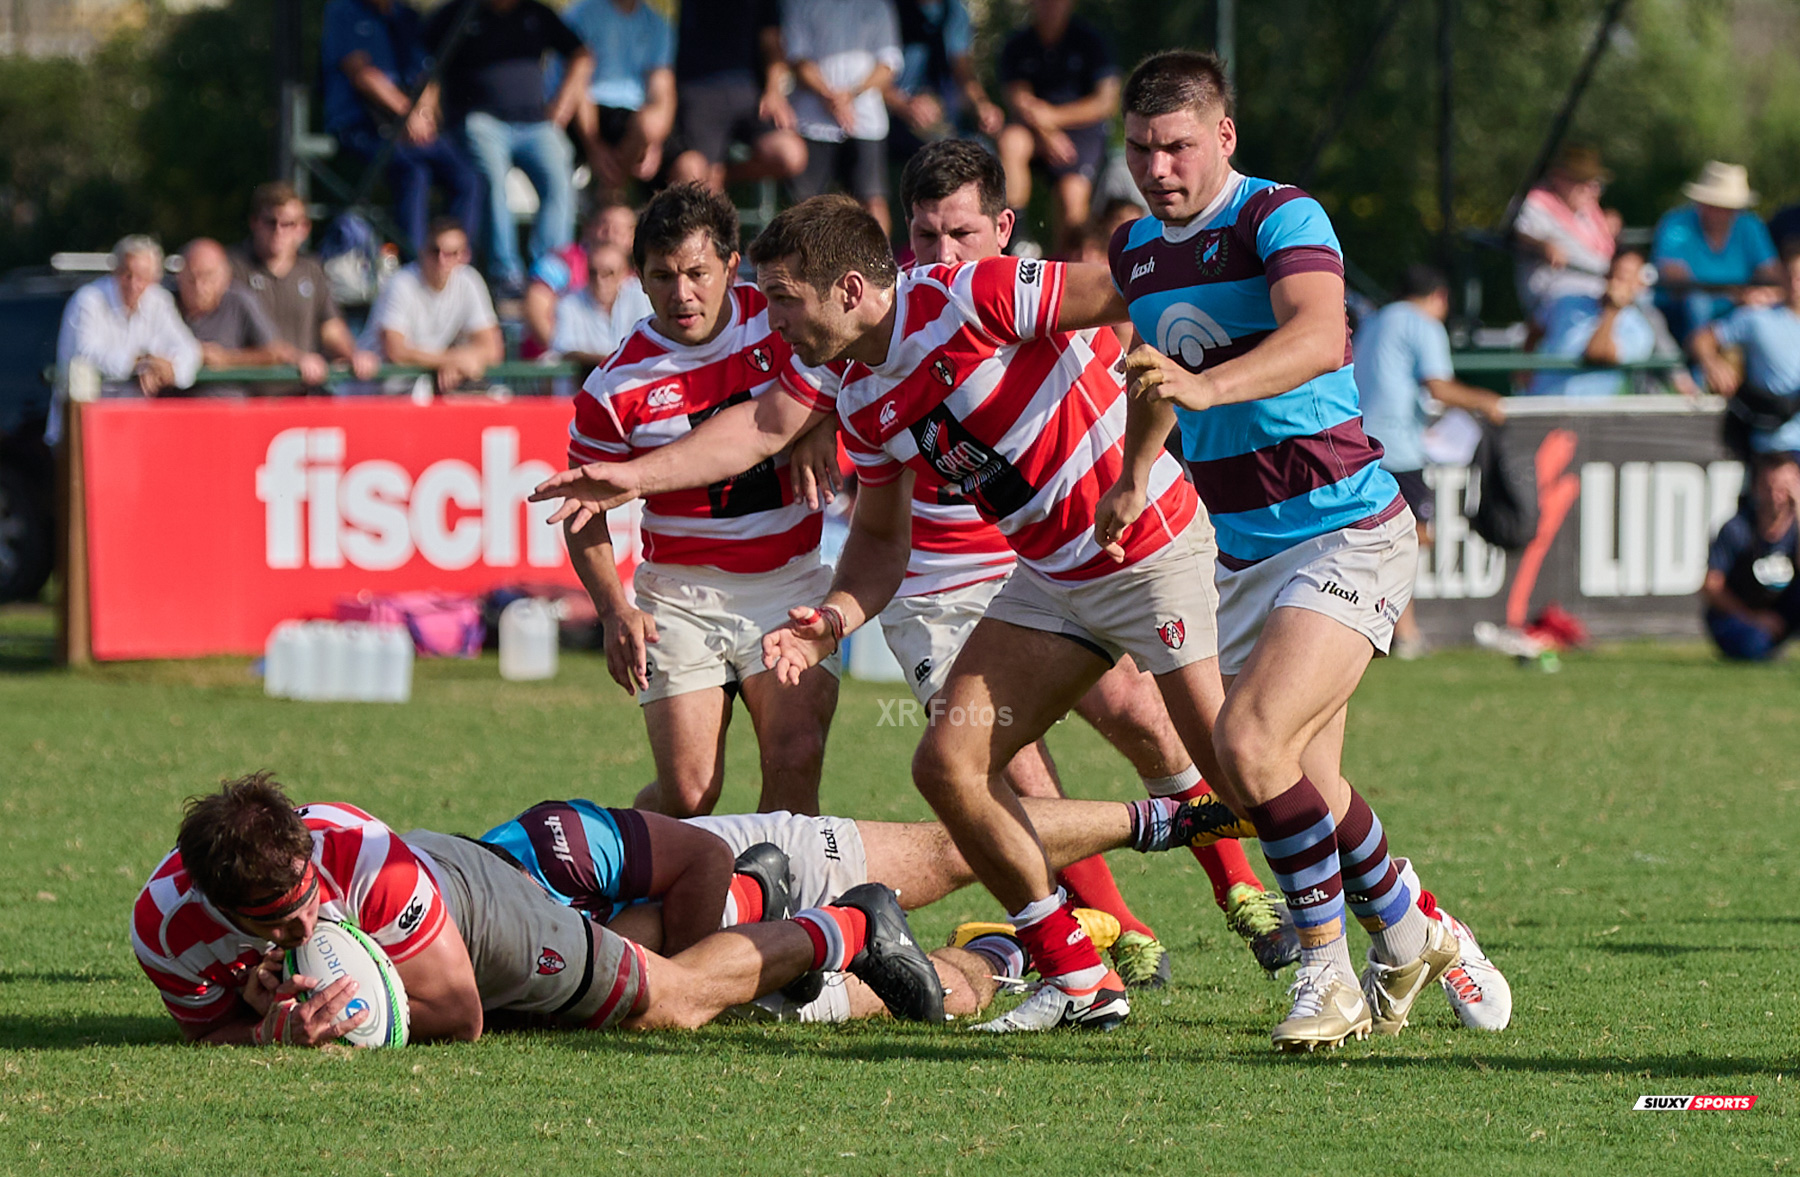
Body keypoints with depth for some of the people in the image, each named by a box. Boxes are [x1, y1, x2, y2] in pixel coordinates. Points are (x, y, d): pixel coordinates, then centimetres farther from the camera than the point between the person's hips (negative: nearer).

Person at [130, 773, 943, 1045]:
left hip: (474, 906, -4)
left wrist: (338, 1014, -45)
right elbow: (210, 1035, -19)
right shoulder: (164, 922, -37)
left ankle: (852, 928, 36)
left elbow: (459, 1013, -32)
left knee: (675, 1000, 13)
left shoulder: (371, 860, -44)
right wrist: (275, 1031, -42)